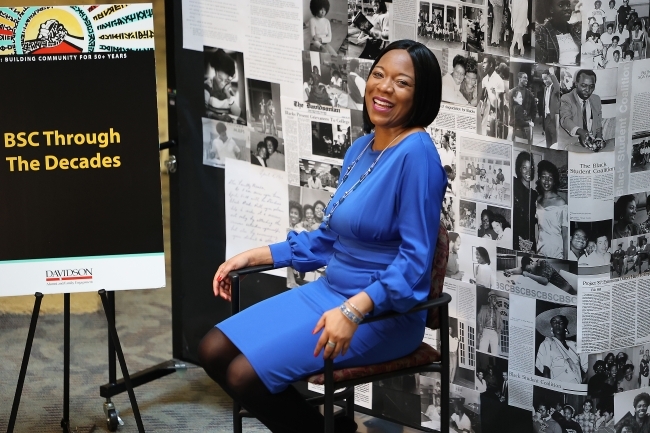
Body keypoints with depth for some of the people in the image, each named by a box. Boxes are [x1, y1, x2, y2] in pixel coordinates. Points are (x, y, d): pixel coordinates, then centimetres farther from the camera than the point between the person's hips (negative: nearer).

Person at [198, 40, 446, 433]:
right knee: (214, 351, 1)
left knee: (246, 375, -19)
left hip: (383, 313, -9)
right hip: (329, 291, 9)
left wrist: (354, 310, -33)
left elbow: (415, 260, -22)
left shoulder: (416, 153, -18)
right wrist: (254, 256, 11)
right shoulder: (361, 148, 9)